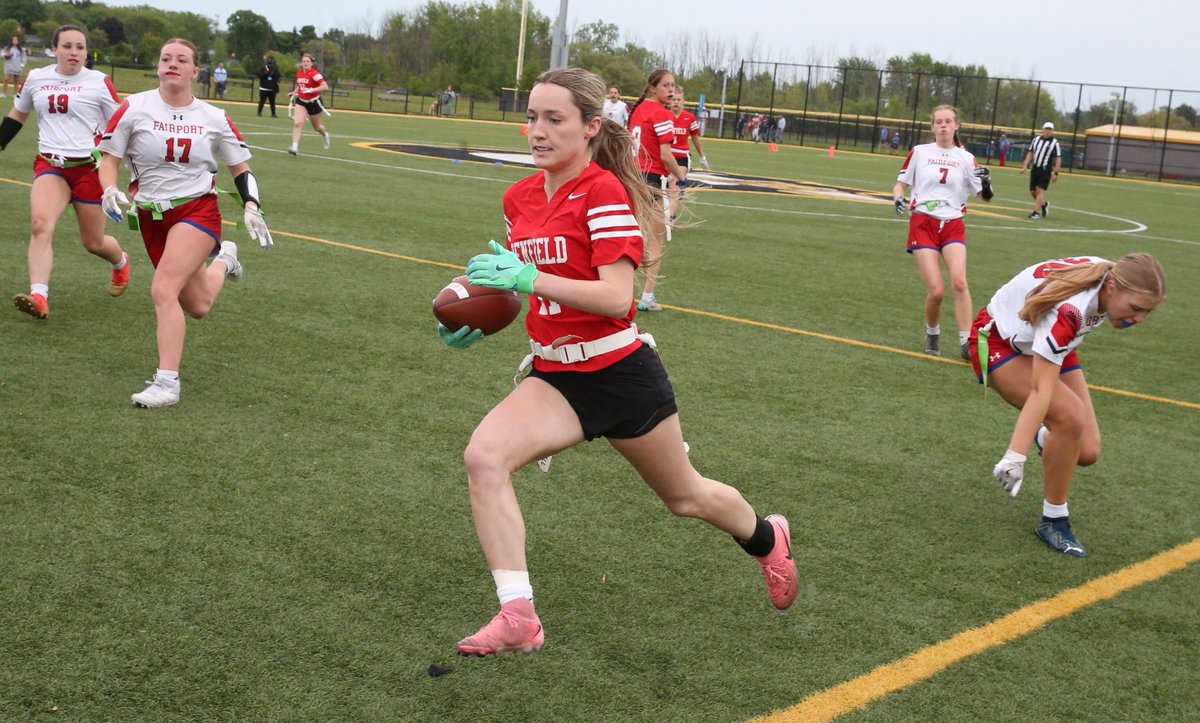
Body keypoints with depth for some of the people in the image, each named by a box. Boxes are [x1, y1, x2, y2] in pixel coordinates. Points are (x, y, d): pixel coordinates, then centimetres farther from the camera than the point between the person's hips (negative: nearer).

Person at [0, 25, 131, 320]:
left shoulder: (99, 82, -4)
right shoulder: (36, 78, 7)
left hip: (89, 168, -2)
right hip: (50, 165, 2)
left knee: (93, 243, 7)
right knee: (39, 225, -24)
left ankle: (120, 263, 43)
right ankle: (39, 298, -32)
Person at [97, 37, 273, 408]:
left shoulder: (213, 118, 0)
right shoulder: (135, 108, -4)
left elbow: (240, 167, 10)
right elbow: (109, 157, 0)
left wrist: (251, 207, -5)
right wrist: (109, 190, -20)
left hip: (198, 211, -2)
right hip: (151, 216, 2)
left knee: (163, 290, -24)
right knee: (196, 306, 12)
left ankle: (167, 382, -20)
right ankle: (222, 260, 48)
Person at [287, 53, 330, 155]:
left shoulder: (314, 74, -18)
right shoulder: (298, 73, 2)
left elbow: (325, 87, -27)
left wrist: (311, 90, -33)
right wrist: (294, 92, 4)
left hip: (314, 102, -4)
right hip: (301, 102, 4)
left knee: (316, 127, 15)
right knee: (297, 123, -17)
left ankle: (325, 135, 50)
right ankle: (295, 147, -22)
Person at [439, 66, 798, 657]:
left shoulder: (605, 190, -17)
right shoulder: (518, 198, 5)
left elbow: (615, 298, -26)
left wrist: (529, 278, -34)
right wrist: (480, 319, 0)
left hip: (619, 371, -5)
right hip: (556, 377, 5)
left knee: (684, 497, 16)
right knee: (483, 456, -23)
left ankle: (768, 539, 50)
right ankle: (518, 618, -18)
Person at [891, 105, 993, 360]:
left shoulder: (965, 158, 8)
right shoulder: (919, 152, 6)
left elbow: (984, 195, 6)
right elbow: (900, 184, 10)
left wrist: (986, 184, -16)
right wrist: (898, 198, -12)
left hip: (953, 226, 1)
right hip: (923, 224, -1)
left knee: (959, 282, -22)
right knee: (936, 291, -11)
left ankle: (967, 343, -16)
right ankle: (932, 336, 17)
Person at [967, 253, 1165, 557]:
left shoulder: (1110, 275, -19)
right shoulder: (1068, 309, -41)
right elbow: (1040, 391, -44)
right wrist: (1015, 456, -49)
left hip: (1046, 344, 7)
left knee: (1086, 452, -5)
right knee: (1070, 416, -29)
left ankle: (1044, 437, 31)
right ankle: (1053, 520, -11)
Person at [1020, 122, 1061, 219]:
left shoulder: (1054, 143, -4)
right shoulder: (1036, 139, 9)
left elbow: (1058, 159, -5)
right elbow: (1030, 153, 15)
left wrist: (1055, 173, -10)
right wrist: (1025, 165, 5)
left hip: (1046, 170, -5)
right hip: (1034, 169, 5)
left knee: (1040, 190, -13)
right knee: (1032, 192, 8)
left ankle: (1036, 212, -9)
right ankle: (1044, 204, 33)